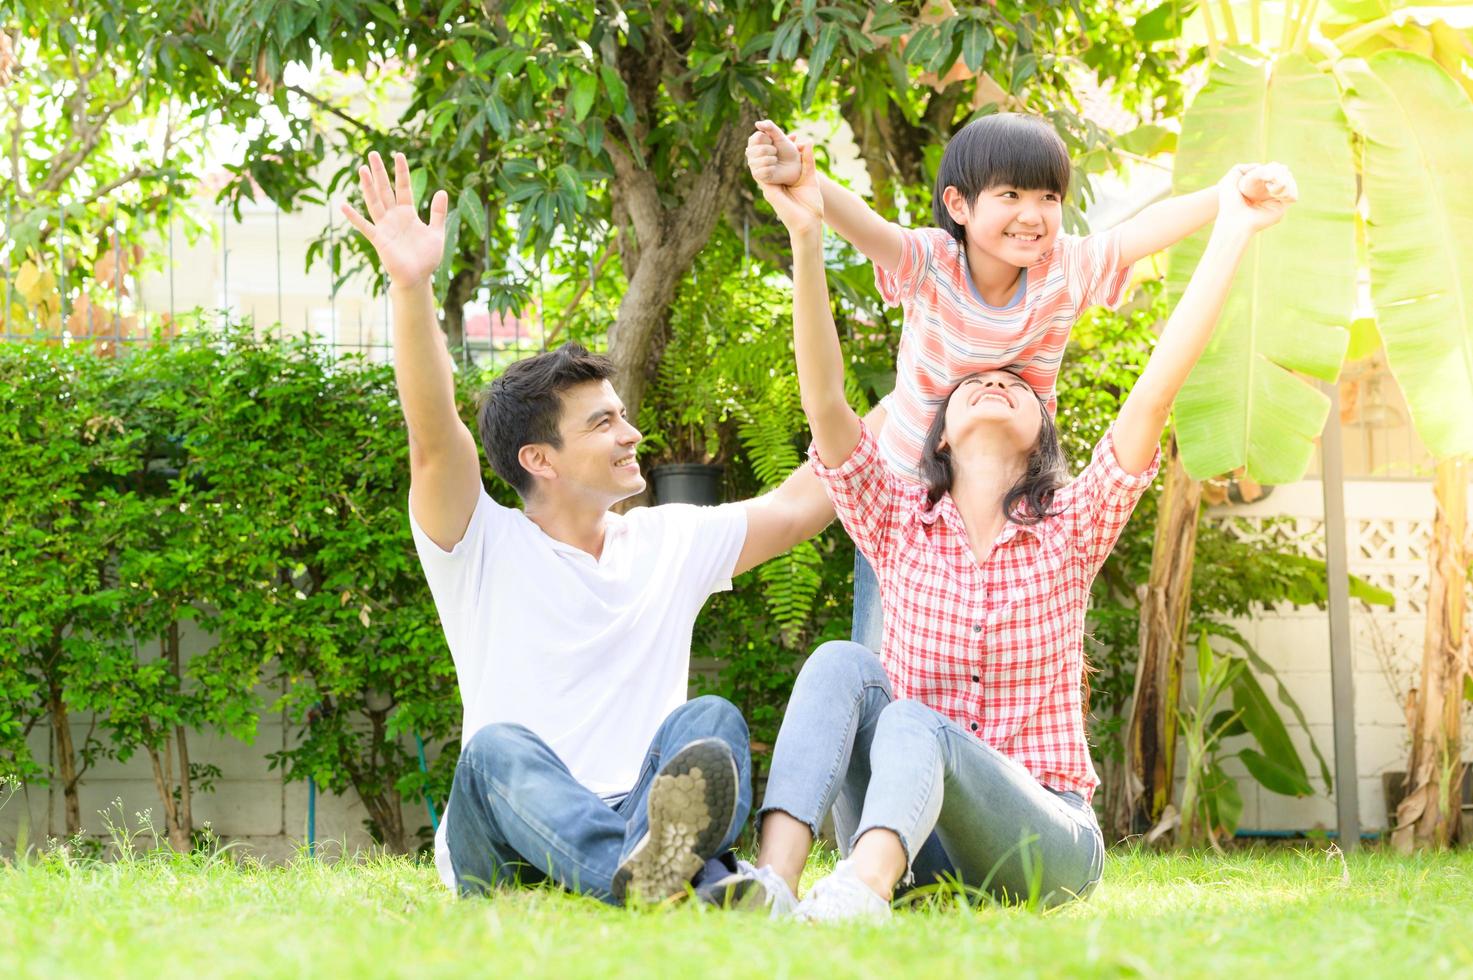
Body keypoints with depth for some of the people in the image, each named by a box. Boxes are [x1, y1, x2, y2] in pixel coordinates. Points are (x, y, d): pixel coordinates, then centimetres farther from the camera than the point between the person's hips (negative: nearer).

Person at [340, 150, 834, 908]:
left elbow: (806, 502, 19)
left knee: (711, 722, -25)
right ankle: (640, 873, -68)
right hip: (503, 853, -3)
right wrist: (412, 288, -26)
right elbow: (435, 439, -12)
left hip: (646, 812, 3)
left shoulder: (671, 542, 20)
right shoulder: (482, 549, 6)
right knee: (499, 747, -35)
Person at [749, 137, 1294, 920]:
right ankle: (772, 881, -45)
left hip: (1042, 839, -2)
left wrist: (1232, 234, -15)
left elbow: (1155, 393, -7)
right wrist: (807, 241, -21)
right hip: (920, 853, 2)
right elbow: (824, 403, -8)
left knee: (914, 726, -32)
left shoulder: (1069, 532, 4)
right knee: (843, 664, -23)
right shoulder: (899, 525, 8)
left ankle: (861, 888, -65)